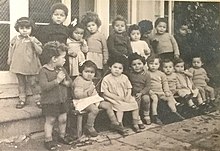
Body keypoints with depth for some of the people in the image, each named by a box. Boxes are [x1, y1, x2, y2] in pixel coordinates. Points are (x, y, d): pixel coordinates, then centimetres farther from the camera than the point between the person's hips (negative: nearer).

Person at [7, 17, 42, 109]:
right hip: (19, 66, 3)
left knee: (33, 83, 3)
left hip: (31, 67, -3)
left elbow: (40, 51, -12)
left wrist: (33, 42, -23)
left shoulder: (33, 40, -4)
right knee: (21, 83, 14)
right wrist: (9, 59, 11)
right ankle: (22, 100, 25)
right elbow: (11, 49, 16)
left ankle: (38, 100, 15)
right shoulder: (15, 39, 4)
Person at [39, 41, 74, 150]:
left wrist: (65, 82, -12)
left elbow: (70, 81, 11)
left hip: (63, 99, 6)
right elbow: (44, 86, -28)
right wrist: (57, 80, -29)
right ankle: (48, 140, 22)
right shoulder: (44, 71, -18)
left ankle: (62, 136, 36)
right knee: (50, 120, 7)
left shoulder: (62, 69, 3)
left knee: (63, 119, 15)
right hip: (50, 101, -6)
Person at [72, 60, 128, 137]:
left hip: (93, 99, 10)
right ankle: (89, 127, -15)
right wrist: (87, 92, -33)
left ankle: (115, 123, 12)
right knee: (94, 109, -35)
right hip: (83, 101, -9)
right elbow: (77, 94, -25)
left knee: (107, 105, 0)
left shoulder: (90, 81, 17)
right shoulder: (79, 81, -14)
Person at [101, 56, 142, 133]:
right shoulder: (106, 79, -4)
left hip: (125, 98, 5)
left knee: (135, 104, -12)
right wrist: (116, 97, -16)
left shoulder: (124, 77, 9)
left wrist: (128, 96, -10)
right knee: (120, 107, -30)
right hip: (114, 99, -4)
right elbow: (105, 92, -8)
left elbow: (129, 88, 9)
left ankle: (135, 124, 1)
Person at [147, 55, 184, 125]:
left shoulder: (161, 74, 13)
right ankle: (154, 116, -27)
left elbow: (165, 83, 15)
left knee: (169, 98, -6)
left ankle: (174, 112, 12)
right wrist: (149, 90, -18)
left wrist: (167, 91, 3)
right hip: (152, 92, -5)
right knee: (155, 99, -32)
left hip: (161, 92, 5)